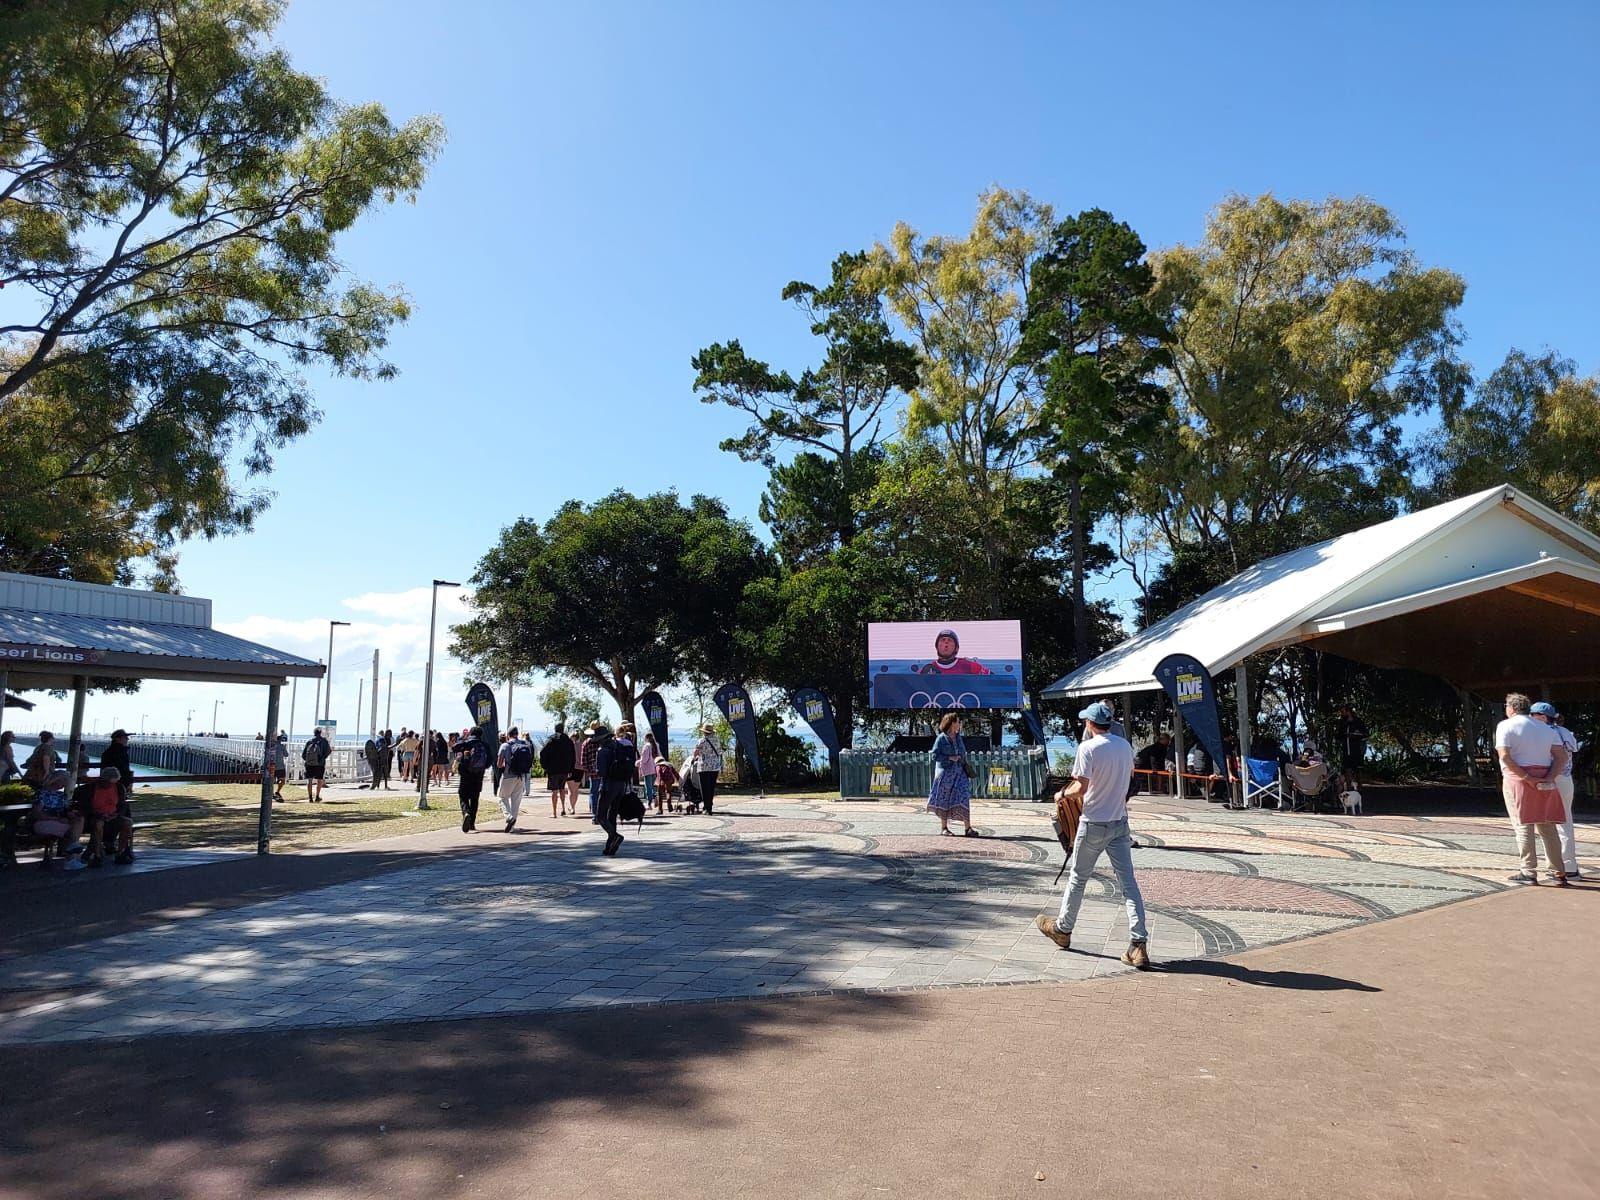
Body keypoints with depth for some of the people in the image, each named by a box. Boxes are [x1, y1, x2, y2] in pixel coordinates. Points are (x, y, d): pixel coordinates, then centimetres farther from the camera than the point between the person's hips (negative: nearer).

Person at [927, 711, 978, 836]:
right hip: (945, 772, -4)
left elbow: (963, 754, 18)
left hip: (959, 773, 4)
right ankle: (944, 827, 15)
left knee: (964, 798, -8)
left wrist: (966, 769, 12)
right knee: (944, 801, 4)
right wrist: (949, 758, -17)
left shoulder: (958, 737, 11)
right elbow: (935, 755, -9)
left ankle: (968, 828, -9)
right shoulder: (941, 738, -5)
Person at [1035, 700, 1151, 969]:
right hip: (1120, 823, 5)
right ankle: (1138, 945, -4)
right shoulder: (1124, 745, 5)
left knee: (1078, 878, 12)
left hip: (1094, 824, -5)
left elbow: (1081, 787, -19)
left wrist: (1063, 793, -1)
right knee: (1128, 882, 2)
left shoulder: (1087, 748, -15)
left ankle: (1062, 929, 28)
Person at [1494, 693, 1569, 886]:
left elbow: (1505, 756, -15)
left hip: (1518, 780, -5)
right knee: (1547, 828, 10)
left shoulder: (1506, 726, -2)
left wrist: (1526, 778, -14)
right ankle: (1558, 873, 11)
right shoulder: (1546, 729, 15)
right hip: (1544, 782, 5)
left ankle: (1529, 872, -2)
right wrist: (1549, 778, -5)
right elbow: (1562, 756, 5)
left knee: (1523, 826, -2)